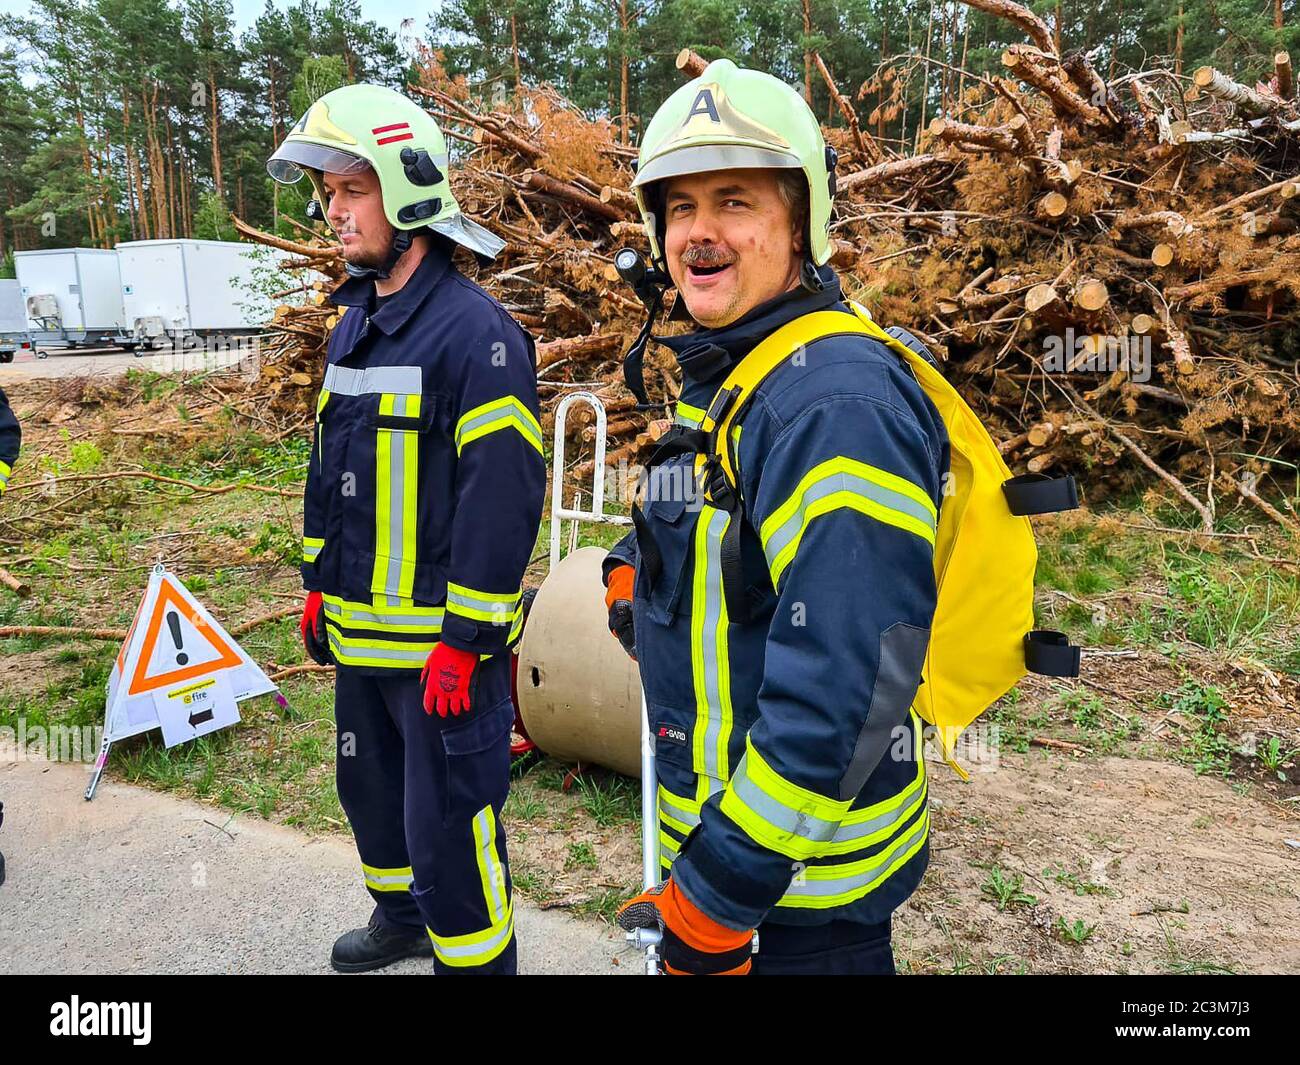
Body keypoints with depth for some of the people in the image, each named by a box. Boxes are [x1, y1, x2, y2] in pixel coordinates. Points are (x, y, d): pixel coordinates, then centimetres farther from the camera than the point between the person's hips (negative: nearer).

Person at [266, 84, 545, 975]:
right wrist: (319, 584, 17)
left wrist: (466, 639, -20)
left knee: (447, 826, 0)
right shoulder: (354, 324, 10)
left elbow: (504, 498, -21)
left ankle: (473, 956, 22)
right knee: (371, 789, 25)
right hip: (361, 631, 9)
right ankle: (402, 917, 48)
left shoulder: (476, 332, -18)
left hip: (443, 641, -9)